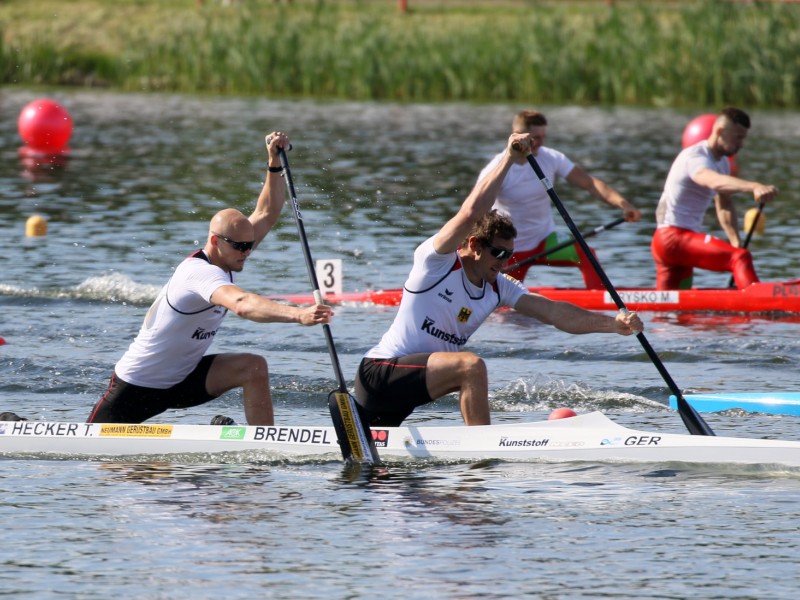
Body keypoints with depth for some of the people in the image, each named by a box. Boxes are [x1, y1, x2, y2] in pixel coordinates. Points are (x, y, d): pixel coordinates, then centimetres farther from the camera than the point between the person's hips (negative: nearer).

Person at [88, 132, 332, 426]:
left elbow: (266, 214, -2)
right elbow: (242, 305, -51)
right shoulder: (200, 272, -31)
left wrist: (275, 164, -17)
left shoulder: (224, 257, -4)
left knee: (254, 367, -13)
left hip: (183, 377, 7)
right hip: (138, 386, -7)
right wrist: (298, 315, -63)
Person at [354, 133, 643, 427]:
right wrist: (509, 159, -28)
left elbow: (553, 312, -1)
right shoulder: (436, 261, -15)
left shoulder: (499, 288, 6)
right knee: (471, 366, -27)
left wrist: (613, 324, -13)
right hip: (379, 373, -9)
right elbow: (471, 213, -31)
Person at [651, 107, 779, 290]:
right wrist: (753, 187, -55)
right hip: (672, 236, -10)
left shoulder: (722, 162, 15)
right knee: (741, 257, -28)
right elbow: (715, 181, -38)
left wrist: (736, 242, 3)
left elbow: (724, 206, 17)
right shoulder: (695, 158, -16)